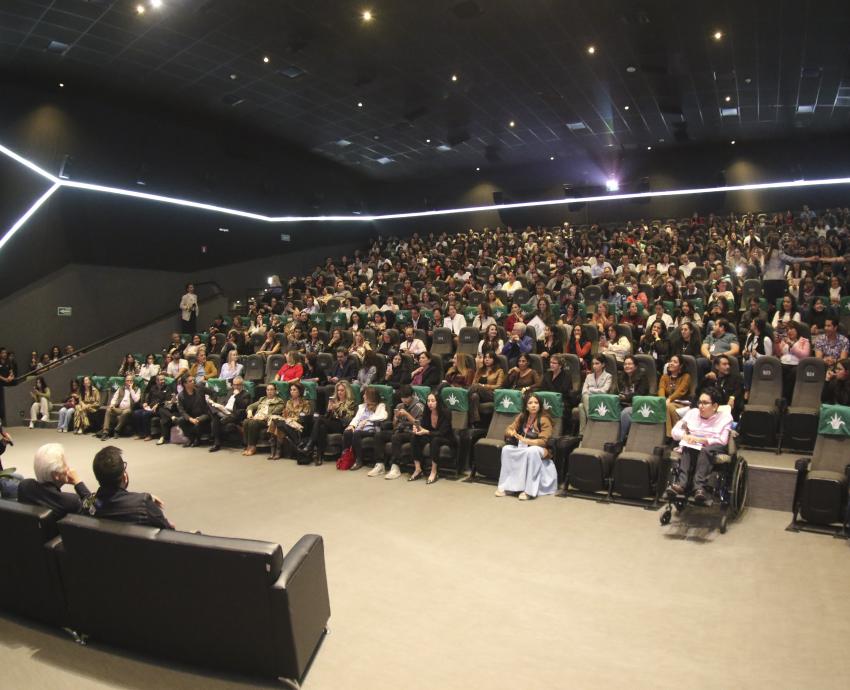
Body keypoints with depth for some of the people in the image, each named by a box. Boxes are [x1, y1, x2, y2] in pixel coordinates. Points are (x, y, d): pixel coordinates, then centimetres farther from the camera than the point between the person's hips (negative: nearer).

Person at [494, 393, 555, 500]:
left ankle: (529, 490, -35)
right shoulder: (522, 417, 4)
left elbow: (543, 441, -19)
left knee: (531, 451, -38)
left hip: (539, 450, -5)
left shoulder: (544, 420, -13)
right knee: (506, 449, -19)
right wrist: (512, 433, -22)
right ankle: (507, 485, -18)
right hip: (523, 449, 6)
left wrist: (524, 440, -29)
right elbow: (508, 430, 4)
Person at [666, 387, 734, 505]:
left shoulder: (725, 417, 7)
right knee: (687, 449, -34)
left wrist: (701, 440, -15)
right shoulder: (692, 413, 16)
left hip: (713, 449, -2)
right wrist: (685, 436, -11)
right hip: (692, 448, 3)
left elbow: (722, 441, -5)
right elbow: (675, 431, 11)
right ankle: (681, 483, -52)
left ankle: (699, 487, -54)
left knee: (705, 451, -38)